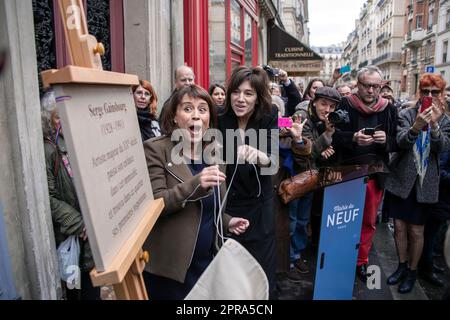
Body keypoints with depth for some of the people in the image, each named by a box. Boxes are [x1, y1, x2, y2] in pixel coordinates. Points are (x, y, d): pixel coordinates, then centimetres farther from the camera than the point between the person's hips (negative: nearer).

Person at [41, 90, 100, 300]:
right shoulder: (48, 151, -14)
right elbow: (49, 199, -18)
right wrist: (80, 225, -20)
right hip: (73, 239, -5)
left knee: (94, 288, 19)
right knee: (78, 291, 12)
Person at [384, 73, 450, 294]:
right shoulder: (406, 114, -1)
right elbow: (401, 141, -16)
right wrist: (416, 127, -35)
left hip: (425, 183, 0)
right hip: (401, 179, 0)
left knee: (416, 231, 5)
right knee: (399, 226, 9)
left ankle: (412, 271, 25)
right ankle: (402, 266, 29)